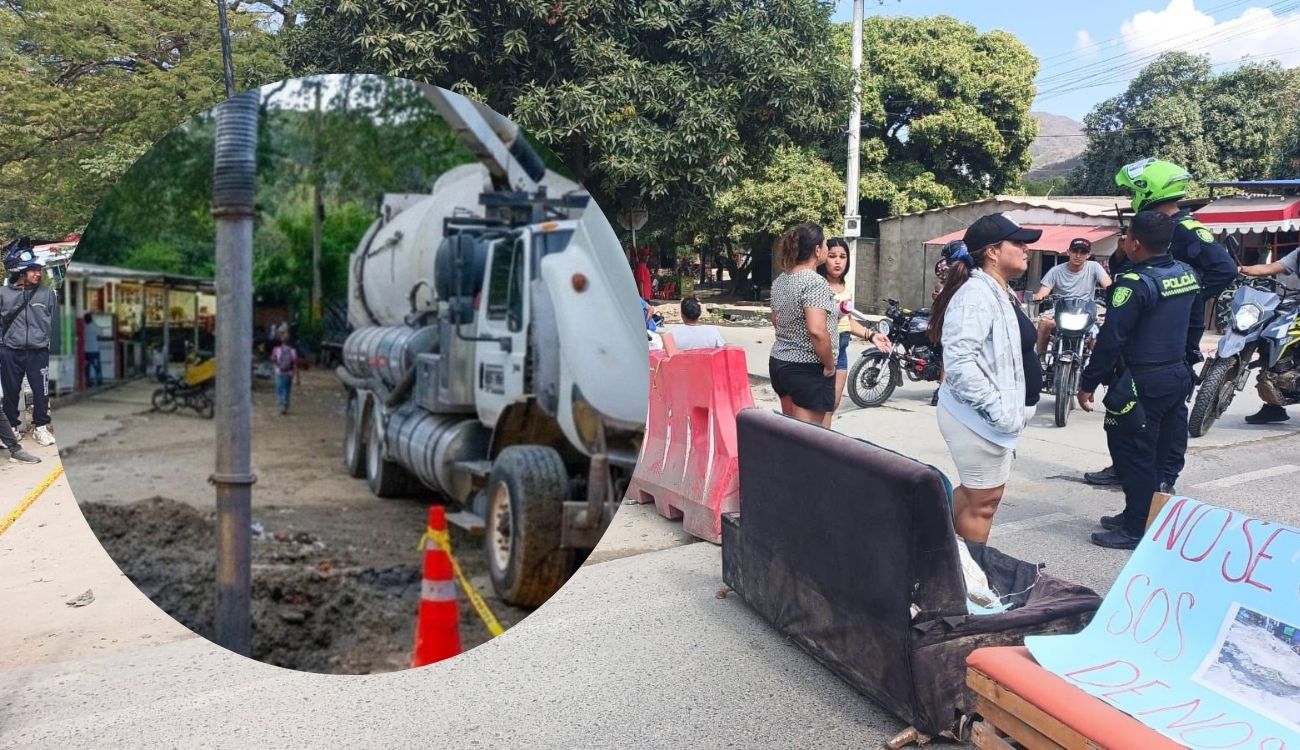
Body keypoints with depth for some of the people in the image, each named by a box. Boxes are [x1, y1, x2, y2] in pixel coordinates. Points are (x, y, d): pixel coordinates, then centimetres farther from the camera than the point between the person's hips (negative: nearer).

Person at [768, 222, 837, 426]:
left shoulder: (780, 281, 9)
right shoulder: (815, 283, -18)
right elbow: (817, 330, -27)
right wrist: (829, 365, -15)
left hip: (779, 362, 9)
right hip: (807, 369, -9)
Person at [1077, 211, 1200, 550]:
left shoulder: (1135, 283, -20)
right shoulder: (1188, 274, 5)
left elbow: (1111, 340, -20)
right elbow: (1195, 321, 17)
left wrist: (1087, 384, -14)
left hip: (1143, 382, -8)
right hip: (1179, 376, 8)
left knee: (1136, 457, 1)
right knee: (1165, 454, 16)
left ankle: (1137, 529, 8)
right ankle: (1148, 518, 29)